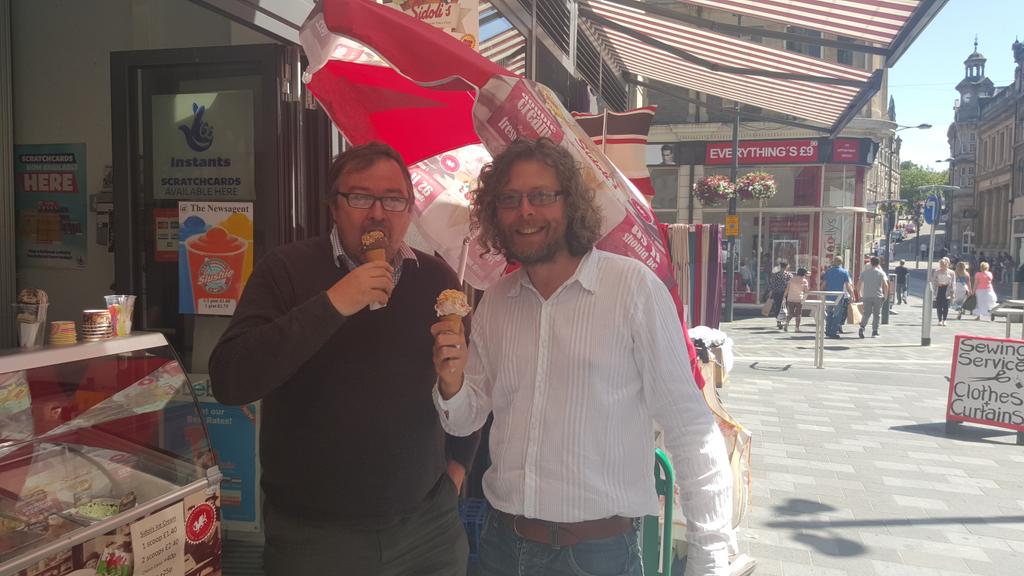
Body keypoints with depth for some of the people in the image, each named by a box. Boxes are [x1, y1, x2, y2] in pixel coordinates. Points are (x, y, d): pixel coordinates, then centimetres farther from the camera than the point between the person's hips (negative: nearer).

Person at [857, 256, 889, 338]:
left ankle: (862, 329, -9)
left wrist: (860, 295, 12)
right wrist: (886, 296, 2)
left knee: (866, 313, 9)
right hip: (878, 296, -2)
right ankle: (874, 331, 7)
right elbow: (886, 285, -9)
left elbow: (859, 284, 4)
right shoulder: (881, 273, -1)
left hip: (866, 296, 2)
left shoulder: (864, 272, 5)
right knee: (877, 314, 8)